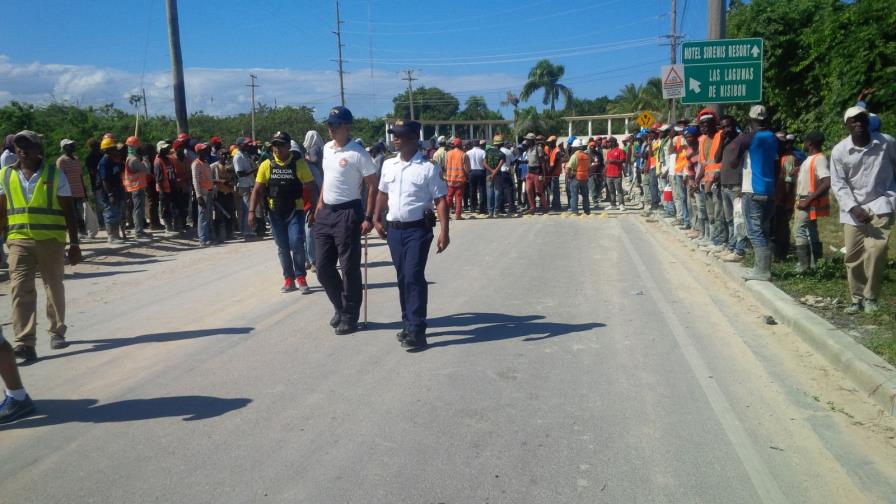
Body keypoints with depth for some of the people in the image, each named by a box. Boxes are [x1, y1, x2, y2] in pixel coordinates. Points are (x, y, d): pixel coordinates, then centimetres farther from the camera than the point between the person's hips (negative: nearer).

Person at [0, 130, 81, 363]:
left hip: (51, 240, -1)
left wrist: (74, 243, -2)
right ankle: (25, 342, -9)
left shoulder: (55, 174, 1)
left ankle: (57, 332, 27)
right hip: (19, 240, 1)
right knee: (20, 289, -8)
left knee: (54, 287, 10)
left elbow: (69, 211, 2)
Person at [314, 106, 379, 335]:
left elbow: (373, 186, -11)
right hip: (325, 213, 8)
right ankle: (340, 307, 29)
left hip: (347, 213, -8)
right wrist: (319, 206, 17)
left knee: (349, 267, 1)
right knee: (323, 267, 11)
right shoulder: (327, 148, 11)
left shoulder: (357, 153, -12)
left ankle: (349, 316, 13)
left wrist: (368, 218, -16)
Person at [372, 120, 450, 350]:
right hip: (394, 229, 6)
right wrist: (377, 219, 18)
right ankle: (408, 324, 23)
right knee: (402, 278, 11)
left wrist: (444, 231, -17)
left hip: (418, 229, -5)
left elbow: (440, 200, -10)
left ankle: (416, 330, -6)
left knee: (414, 276, -11)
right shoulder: (388, 165, 9)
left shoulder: (428, 168, -8)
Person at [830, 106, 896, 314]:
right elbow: (838, 183, -5)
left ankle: (871, 298, 0)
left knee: (875, 250, -15)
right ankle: (857, 298, 17)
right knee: (853, 256, 3)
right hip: (853, 208, 1)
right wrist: (853, 207, -18)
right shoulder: (839, 150, -6)